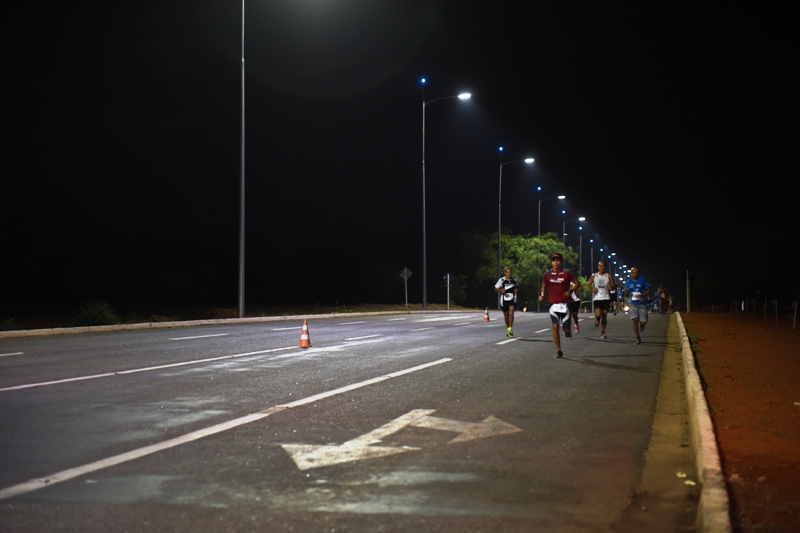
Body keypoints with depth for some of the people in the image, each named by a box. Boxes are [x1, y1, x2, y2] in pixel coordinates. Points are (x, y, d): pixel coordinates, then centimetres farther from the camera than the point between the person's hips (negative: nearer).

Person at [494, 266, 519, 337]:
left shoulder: (514, 280, 5)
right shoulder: (501, 280, -5)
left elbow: (517, 287, 22)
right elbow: (496, 289, -2)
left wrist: (517, 289, 0)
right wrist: (500, 290, -21)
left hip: (512, 299, 0)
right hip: (504, 299, 0)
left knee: (511, 313, -18)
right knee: (506, 315, 12)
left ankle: (510, 329, -18)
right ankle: (508, 328, 31)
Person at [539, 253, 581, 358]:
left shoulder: (567, 274, -1)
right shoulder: (548, 275, 7)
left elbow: (577, 283, 2)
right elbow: (544, 286, 21)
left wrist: (570, 291, -14)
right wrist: (542, 295, 3)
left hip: (565, 304, -2)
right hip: (554, 304, 2)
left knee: (566, 329, -7)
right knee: (555, 327, -6)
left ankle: (567, 331, 34)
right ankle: (559, 351, 3)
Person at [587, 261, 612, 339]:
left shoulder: (608, 276, 3)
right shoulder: (594, 276, 3)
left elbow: (613, 287, 6)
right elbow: (589, 284, 17)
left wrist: (611, 287, -17)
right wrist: (592, 289, 0)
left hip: (606, 298, 1)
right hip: (597, 298, -1)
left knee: (604, 315, 3)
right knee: (598, 314, -19)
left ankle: (603, 332, 15)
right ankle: (597, 320, 18)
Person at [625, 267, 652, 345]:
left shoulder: (642, 280, -4)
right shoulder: (628, 282, 4)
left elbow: (648, 290, -1)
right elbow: (627, 295, 10)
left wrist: (642, 295, -18)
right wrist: (626, 293, -14)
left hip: (642, 304, -2)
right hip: (633, 304, 2)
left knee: (643, 322, -6)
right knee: (634, 320, -11)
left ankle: (642, 324, 35)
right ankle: (638, 338, 2)